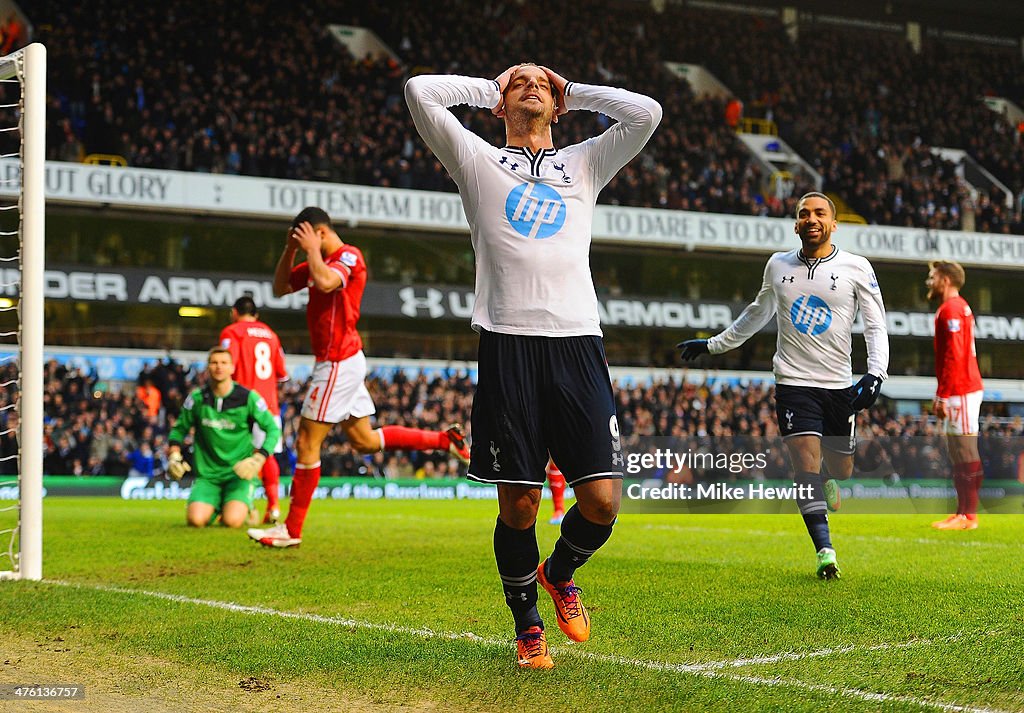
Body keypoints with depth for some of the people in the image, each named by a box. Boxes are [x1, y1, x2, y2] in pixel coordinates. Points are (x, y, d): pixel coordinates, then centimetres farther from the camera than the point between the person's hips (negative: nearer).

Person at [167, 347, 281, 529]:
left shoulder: (248, 398, -6)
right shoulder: (197, 398, 0)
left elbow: (273, 429, -2)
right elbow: (179, 429, 14)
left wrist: (258, 459, -16)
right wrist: (174, 456, -2)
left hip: (239, 473, -2)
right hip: (207, 474, 2)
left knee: (232, 521, -25)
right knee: (196, 520, -20)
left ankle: (245, 505, 12)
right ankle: (216, 506, 15)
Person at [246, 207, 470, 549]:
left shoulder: (349, 256, -14)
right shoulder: (323, 262, 15)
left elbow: (325, 282, -35)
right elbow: (280, 287, 18)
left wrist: (312, 249, -19)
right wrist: (290, 250, 4)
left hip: (338, 363, -10)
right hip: (340, 362, 10)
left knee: (307, 444, -6)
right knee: (364, 440, 15)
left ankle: (292, 530, 0)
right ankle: (446, 439, 19)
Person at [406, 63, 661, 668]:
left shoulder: (584, 163, 22)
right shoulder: (479, 159, 16)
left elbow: (647, 112, 11)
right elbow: (420, 92, 6)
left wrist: (573, 91, 21)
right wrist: (486, 87, 20)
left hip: (577, 341, 2)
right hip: (508, 342, -2)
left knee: (602, 500, -7)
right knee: (518, 505, -1)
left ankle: (560, 572, 25)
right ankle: (528, 624, 21)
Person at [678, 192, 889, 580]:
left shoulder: (856, 268, -2)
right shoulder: (778, 265, 7)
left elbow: (876, 325, -2)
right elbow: (757, 314, 23)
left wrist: (875, 374, -18)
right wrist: (712, 345, 27)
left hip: (839, 385, 0)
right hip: (793, 382, 0)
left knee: (840, 470, 9)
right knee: (806, 463, -16)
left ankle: (828, 485, 47)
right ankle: (825, 551, -17)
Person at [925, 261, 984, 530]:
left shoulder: (950, 310, -12)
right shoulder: (961, 308, 19)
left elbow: (953, 357, -19)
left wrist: (943, 396, -19)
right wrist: (942, 394, 23)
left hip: (960, 392, -11)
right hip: (966, 388, 11)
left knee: (966, 455, -8)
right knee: (960, 455, 12)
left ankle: (969, 516, -7)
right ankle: (962, 512, 16)